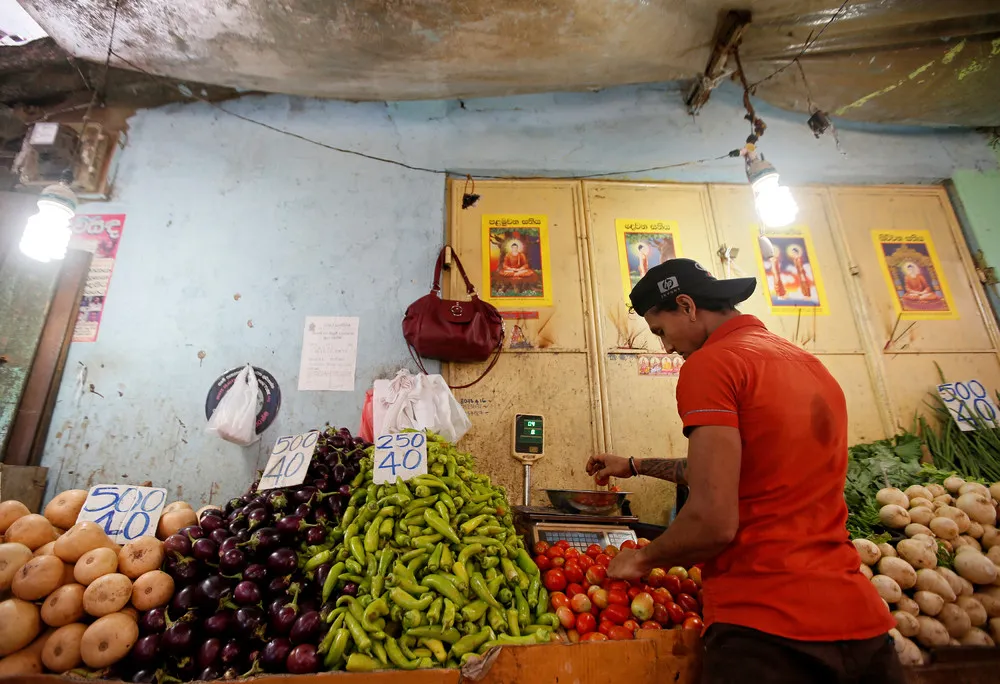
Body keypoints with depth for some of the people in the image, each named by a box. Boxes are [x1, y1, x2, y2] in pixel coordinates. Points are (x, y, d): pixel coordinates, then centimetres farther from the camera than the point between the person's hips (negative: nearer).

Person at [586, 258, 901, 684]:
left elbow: (714, 521, -22)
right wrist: (635, 467, 29)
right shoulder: (811, 365, 13)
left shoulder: (708, 365, -15)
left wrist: (642, 559, -2)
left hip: (764, 622, -7)